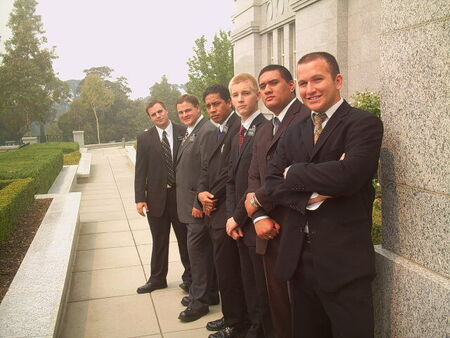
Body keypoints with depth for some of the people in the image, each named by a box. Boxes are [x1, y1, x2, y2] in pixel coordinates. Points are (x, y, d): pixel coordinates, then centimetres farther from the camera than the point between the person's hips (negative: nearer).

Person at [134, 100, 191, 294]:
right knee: (159, 241, 13)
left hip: (181, 194, -1)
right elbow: (140, 171, 2)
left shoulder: (184, 133, -1)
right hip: (156, 196, 1)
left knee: (185, 238, 10)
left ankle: (189, 276, 26)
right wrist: (140, 198, -4)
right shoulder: (145, 139, 3)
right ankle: (157, 278, 28)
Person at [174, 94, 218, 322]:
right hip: (190, 201, 10)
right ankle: (208, 292, 29)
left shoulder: (206, 131, -16)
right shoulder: (190, 132, 15)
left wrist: (199, 203, -20)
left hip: (198, 202, -10)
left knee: (197, 249, -3)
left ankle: (200, 300, 9)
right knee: (203, 249, 17)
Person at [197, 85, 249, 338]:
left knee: (227, 269, -2)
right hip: (214, 211, 10)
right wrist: (202, 193, 0)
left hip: (226, 210, -9)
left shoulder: (239, 127, -12)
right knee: (224, 267, 17)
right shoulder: (215, 136, 19)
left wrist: (212, 196, -9)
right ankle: (232, 316, 31)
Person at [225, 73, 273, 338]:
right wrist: (231, 216, 2)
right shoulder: (238, 135, 14)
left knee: (264, 287, 4)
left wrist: (238, 218, -12)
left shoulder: (266, 129, -15)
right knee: (250, 284, 18)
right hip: (240, 225, 8)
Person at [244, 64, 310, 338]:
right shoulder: (263, 133, 20)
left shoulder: (307, 117, -10)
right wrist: (259, 217, -6)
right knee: (278, 303, 15)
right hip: (271, 232, 8)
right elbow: (254, 178, 12)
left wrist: (259, 200, -10)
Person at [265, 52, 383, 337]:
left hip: (344, 260, -6)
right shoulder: (295, 132, 13)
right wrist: (309, 197, -15)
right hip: (298, 257, 6)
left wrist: (293, 173, -9)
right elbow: (273, 183, 4)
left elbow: (347, 175, -24)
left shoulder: (364, 123, -7)